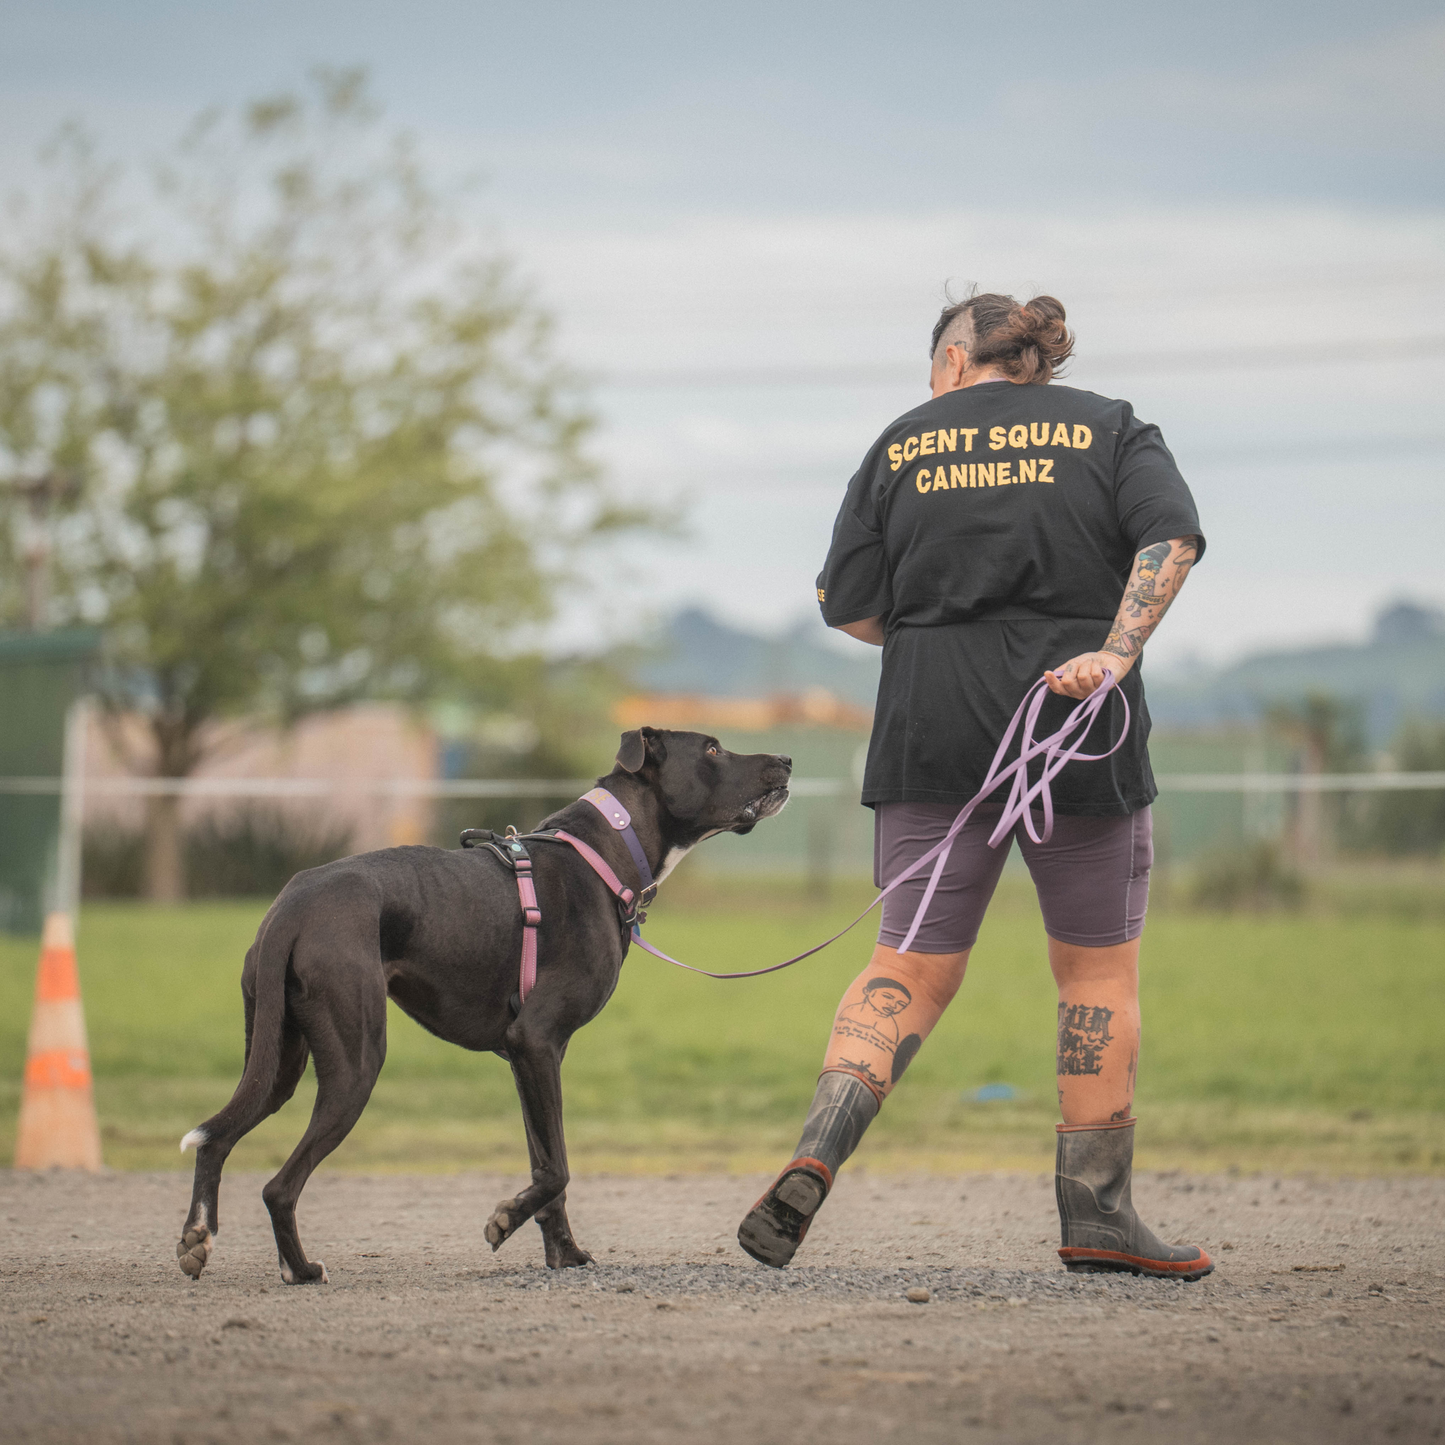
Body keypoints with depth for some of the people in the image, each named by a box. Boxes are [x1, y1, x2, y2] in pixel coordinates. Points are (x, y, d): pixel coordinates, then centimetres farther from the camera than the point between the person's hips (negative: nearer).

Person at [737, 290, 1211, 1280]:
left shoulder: (904, 444, 11)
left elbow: (848, 607, 6)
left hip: (933, 738, 1)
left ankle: (816, 1157, -14)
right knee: (1099, 969, 11)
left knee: (911, 969, 7)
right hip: (1079, 730, -1)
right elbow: (1173, 536, -9)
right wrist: (1117, 651, -16)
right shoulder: (1108, 428, 9)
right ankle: (1096, 1214, 12)